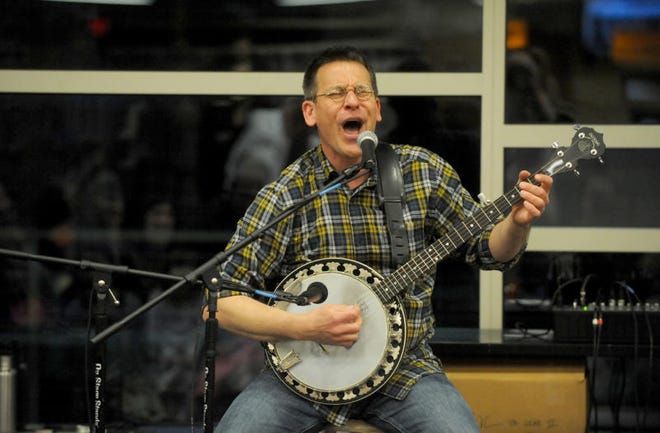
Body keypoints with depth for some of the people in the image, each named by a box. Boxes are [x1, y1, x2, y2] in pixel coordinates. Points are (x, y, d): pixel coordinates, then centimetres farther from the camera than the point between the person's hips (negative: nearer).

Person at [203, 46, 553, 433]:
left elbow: (491, 251, 9)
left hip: (404, 366, 1)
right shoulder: (286, 196, -7)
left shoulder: (423, 172, 2)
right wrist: (301, 326, -20)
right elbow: (220, 302, -7)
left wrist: (518, 222, -13)